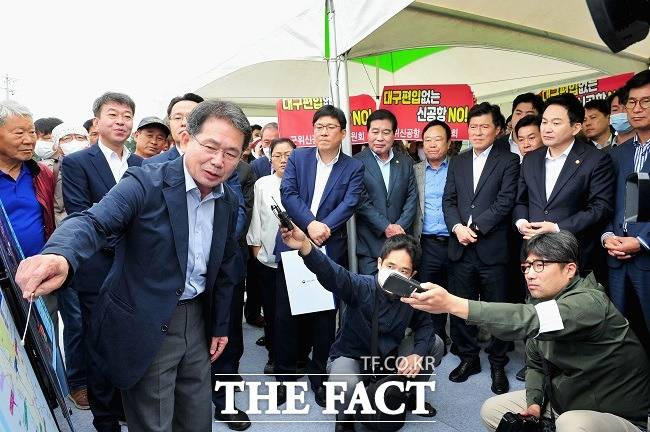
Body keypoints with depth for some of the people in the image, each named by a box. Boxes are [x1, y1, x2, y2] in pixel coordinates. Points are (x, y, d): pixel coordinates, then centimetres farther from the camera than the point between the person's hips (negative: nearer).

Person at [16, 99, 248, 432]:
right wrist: (59, 255, -52)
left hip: (197, 319, 6)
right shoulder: (146, 182, -16)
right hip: (145, 326, -5)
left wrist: (220, 325, 14)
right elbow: (93, 222, -30)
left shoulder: (229, 202, 2)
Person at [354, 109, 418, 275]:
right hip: (369, 244, -3)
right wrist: (386, 227, -12)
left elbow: (412, 198, 6)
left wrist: (400, 227, -7)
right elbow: (362, 202, -9)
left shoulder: (406, 162, 10)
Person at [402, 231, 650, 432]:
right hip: (562, 402, 8)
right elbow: (535, 362, 10)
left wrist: (452, 303, -54)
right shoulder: (543, 301, 1)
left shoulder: (589, 301, -27)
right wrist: (534, 402, -10)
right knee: (492, 409, 3)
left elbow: (530, 319, -46)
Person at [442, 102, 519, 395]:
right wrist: (457, 227, -10)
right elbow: (448, 200, 8)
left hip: (493, 248, -4)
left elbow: (505, 202, -9)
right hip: (461, 248, 4)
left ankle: (498, 364, 24)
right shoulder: (457, 162, 14)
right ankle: (468, 357, 29)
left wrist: (475, 228, -15)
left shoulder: (508, 161, 1)